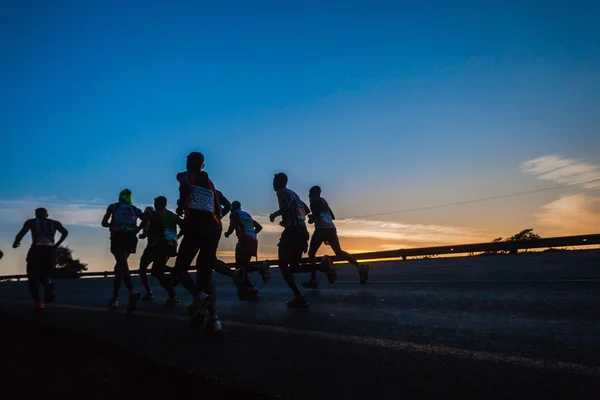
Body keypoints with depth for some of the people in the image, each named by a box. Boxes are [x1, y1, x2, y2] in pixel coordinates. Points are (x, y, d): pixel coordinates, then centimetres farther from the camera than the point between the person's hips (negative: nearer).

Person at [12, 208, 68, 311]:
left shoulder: (31, 222, 14)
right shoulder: (54, 223, 19)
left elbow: (22, 233, -1)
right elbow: (65, 232, 6)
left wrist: (16, 243, 16)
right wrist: (57, 244, 15)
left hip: (36, 250, -2)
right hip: (51, 251, 2)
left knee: (33, 277, 8)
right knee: (44, 275, 24)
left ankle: (38, 301, -13)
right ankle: (49, 289, -8)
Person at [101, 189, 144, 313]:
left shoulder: (113, 206, 13)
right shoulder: (135, 209, 18)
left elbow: (104, 223, 5)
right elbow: (145, 219, -2)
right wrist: (137, 230, 6)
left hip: (117, 238, -3)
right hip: (130, 238, 3)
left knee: (122, 265, -11)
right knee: (119, 266, 17)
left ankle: (132, 292, -34)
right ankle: (114, 298, 12)